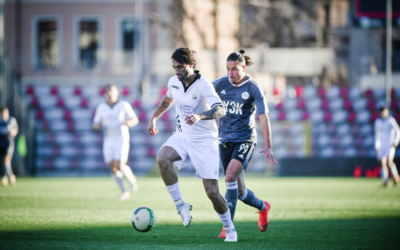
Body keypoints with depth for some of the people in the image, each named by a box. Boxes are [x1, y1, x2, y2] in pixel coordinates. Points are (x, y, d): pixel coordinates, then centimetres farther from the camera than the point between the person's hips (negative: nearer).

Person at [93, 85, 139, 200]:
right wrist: (97, 126, -15)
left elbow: (135, 120, 4)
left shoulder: (124, 105, -3)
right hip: (108, 141, 4)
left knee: (120, 165, -18)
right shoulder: (101, 108, 6)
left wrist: (129, 122, -20)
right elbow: (95, 125, 10)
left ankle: (132, 179, 13)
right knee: (113, 168, -1)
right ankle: (124, 192, 12)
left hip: (122, 139, -4)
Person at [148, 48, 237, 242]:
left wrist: (200, 116, -51)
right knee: (162, 159, -29)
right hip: (183, 136, 5)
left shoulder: (203, 85, -20)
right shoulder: (173, 82, 0)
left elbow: (220, 110, -35)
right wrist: (154, 118, 26)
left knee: (212, 192, -9)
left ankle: (229, 229, 15)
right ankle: (181, 205, -17)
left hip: (205, 141, -5)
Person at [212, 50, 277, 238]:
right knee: (239, 191, 6)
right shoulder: (220, 84, -1)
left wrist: (268, 147, -14)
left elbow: (263, 117, -10)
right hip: (225, 140, 4)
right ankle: (262, 207, 37)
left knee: (230, 176, -26)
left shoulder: (253, 88, -9)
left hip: (245, 139, -4)